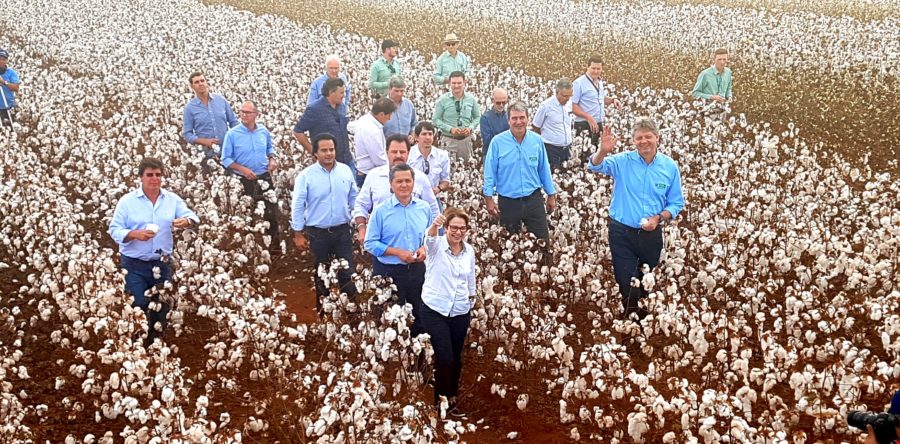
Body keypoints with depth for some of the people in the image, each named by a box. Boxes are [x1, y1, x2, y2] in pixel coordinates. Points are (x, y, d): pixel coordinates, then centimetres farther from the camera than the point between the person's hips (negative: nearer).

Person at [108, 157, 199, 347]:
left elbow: (193, 218, -5)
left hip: (162, 263, 3)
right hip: (134, 265, -3)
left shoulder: (172, 199, 2)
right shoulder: (127, 201, -6)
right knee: (139, 307, -4)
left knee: (162, 307, 11)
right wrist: (135, 234, -27)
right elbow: (114, 230, -8)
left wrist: (186, 222, -29)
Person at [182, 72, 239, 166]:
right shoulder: (189, 107, -3)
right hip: (207, 154, -2)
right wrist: (205, 141, -18)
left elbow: (233, 122, 10)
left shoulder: (221, 100, 3)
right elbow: (187, 134, -3)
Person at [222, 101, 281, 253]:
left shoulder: (264, 131, 0)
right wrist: (243, 169, -20)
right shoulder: (232, 134, -11)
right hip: (244, 180, -3)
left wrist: (272, 159, -1)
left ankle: (274, 244, 19)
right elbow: (225, 159, -9)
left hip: (264, 177, 3)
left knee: (272, 212, 4)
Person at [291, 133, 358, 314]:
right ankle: (323, 308, 28)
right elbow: (297, 206, -6)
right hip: (317, 233, -1)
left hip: (342, 231, 2)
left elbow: (354, 199, 9)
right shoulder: (305, 176, -10)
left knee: (347, 272, 2)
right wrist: (298, 235, -6)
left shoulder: (346, 171, -1)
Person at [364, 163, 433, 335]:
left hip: (417, 270, 3)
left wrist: (424, 248, -10)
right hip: (389, 271, -3)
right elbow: (370, 243, -10)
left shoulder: (424, 208, 0)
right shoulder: (380, 211, -10)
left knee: (419, 316, 16)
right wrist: (398, 252, -18)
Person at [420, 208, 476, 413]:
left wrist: (471, 301, 19)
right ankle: (441, 400, 9)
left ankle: (451, 398, 31)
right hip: (434, 310, -4)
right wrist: (434, 225, -55)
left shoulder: (469, 251, 4)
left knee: (456, 358, 12)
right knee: (445, 358, -9)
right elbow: (429, 238, -34)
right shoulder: (437, 245, -9)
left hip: (460, 312, 4)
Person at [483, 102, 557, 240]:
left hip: (534, 199, 1)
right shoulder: (497, 142, -9)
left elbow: (544, 170, 7)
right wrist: (489, 198, -6)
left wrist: (551, 195, 10)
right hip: (508, 202, -1)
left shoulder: (537, 141, -1)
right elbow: (490, 173, -4)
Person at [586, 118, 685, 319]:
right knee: (627, 284, 2)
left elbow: (676, 203, 1)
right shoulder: (623, 161, -8)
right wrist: (603, 151, -44)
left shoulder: (670, 167, -4)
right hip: (622, 233, -2)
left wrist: (659, 218, -17)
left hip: (652, 235, 2)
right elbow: (595, 166, -22)